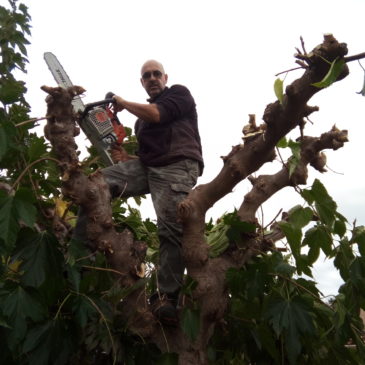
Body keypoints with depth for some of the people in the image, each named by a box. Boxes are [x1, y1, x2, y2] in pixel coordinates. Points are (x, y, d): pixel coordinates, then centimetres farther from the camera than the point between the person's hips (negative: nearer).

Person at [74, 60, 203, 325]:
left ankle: (166, 298, -21)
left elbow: (157, 115, -6)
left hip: (177, 168, -6)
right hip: (147, 167, 6)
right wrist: (121, 155, 7)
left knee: (171, 230, -21)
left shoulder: (180, 93, 14)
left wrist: (123, 103, 7)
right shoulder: (142, 118, 31)